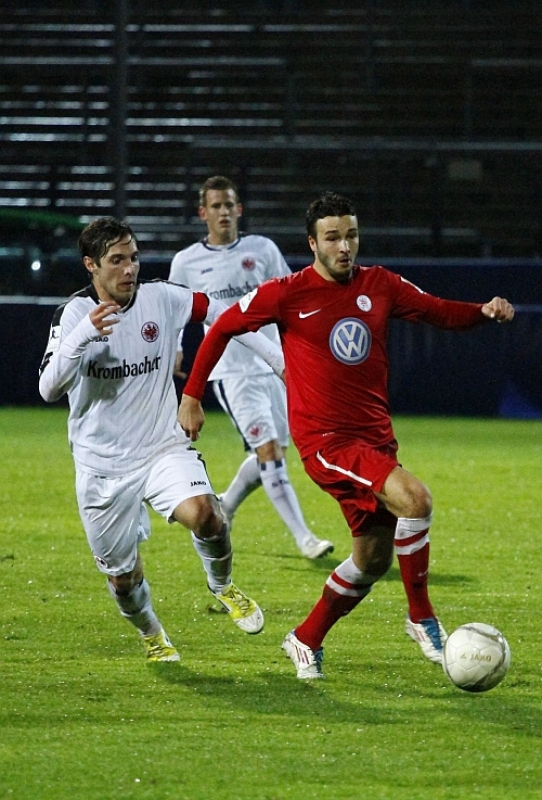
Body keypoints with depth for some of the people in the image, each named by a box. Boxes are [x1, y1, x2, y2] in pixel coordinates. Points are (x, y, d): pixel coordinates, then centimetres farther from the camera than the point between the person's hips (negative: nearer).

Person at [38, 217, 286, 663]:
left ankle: (223, 586, 3)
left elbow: (223, 316, 10)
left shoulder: (162, 299, -5)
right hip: (102, 466, 0)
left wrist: (281, 359, 8)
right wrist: (83, 334, -33)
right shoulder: (74, 314, -9)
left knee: (202, 513, -29)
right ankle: (151, 635, 40)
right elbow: (49, 388, -19)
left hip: (164, 449, 0)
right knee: (123, 576, 6)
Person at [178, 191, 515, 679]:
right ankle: (422, 618, -13)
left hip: (376, 437, 6)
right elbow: (223, 328, 5)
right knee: (414, 498, -27)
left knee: (373, 559, 11)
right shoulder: (287, 294, -6)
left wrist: (485, 311, -9)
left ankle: (306, 641, 30)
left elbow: (441, 312, 12)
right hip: (325, 439, -6)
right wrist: (192, 395, 4)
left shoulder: (380, 286, 5)